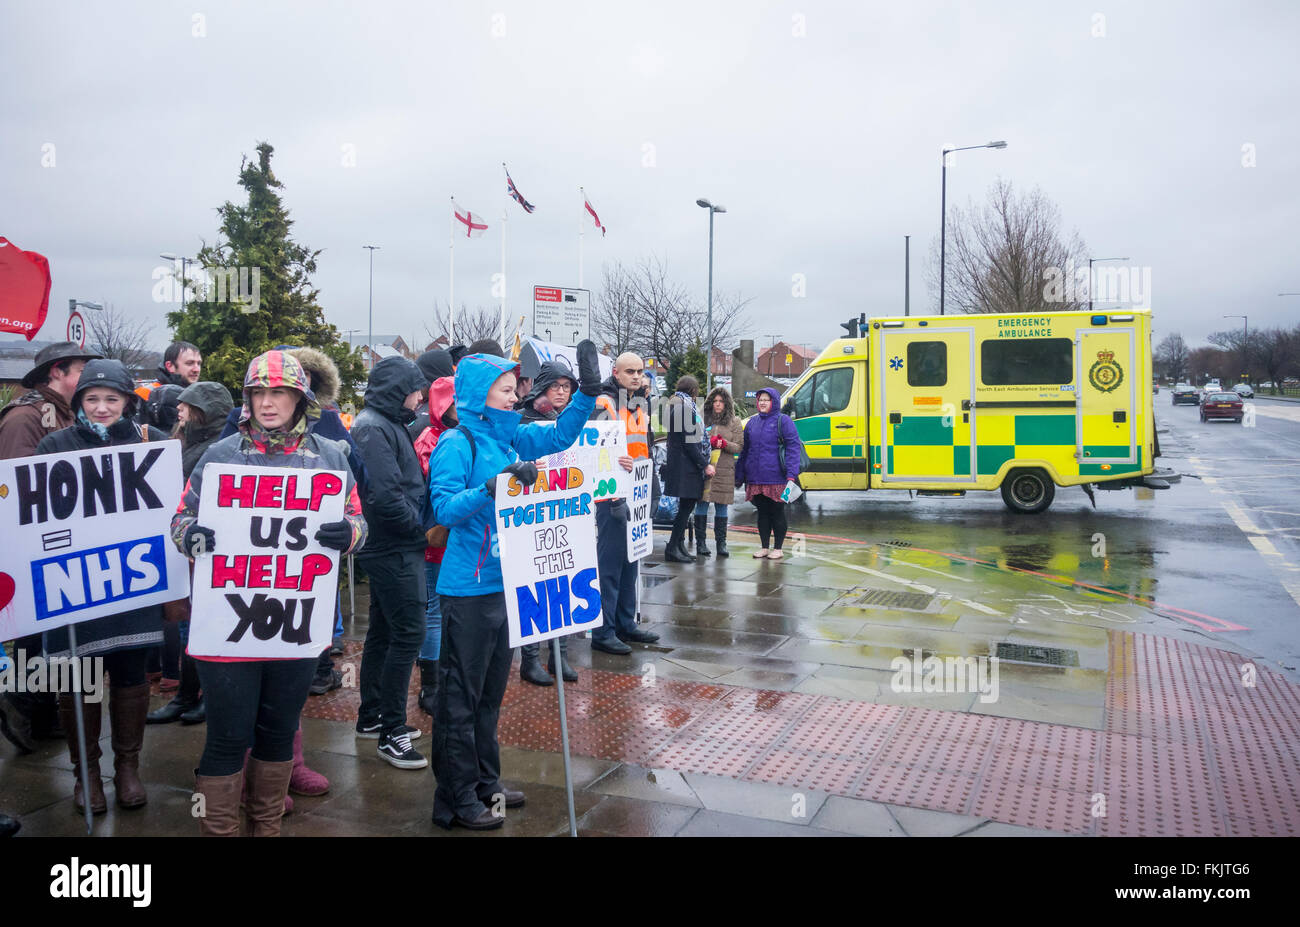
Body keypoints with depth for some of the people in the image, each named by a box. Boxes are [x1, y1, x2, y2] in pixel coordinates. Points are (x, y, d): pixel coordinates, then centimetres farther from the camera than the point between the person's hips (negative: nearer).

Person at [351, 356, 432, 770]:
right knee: (408, 632, -8)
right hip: (394, 550, -10)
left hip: (393, 549, 10)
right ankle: (390, 731, 0)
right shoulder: (373, 429, -16)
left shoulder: (390, 424, 16)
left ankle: (371, 716, 29)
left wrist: (422, 525, 6)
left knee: (383, 631, 17)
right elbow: (384, 496, -25)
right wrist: (423, 529, -14)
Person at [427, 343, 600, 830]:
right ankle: (457, 799, 15)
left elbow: (559, 435, 18)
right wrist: (493, 485, -32)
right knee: (461, 694, 3)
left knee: (491, 689, 18)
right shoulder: (458, 442, -13)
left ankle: (485, 781, 33)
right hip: (468, 588, -8)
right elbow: (445, 507, -21)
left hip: (505, 582, 8)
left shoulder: (510, 437, 7)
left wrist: (588, 390, 6)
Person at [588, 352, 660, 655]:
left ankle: (625, 624, 26)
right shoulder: (604, 404, -10)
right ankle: (602, 633, 2)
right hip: (612, 495, -8)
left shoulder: (640, 405, 16)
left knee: (630, 562, 15)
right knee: (609, 563, -5)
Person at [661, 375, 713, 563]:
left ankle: (679, 545, 16)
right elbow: (689, 442, -17)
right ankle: (673, 547, -5)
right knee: (687, 505, -7)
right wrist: (705, 465, -13)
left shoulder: (674, 405, 16)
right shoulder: (686, 406, -13)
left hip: (677, 462, 10)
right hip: (687, 465, -10)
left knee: (686, 506, 13)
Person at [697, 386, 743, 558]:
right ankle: (700, 542, 6)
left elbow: (740, 447, 6)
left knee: (722, 507, 4)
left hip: (725, 470, 1)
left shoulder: (734, 422, 9)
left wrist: (725, 444, -12)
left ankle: (721, 543, 10)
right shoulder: (702, 419, 7)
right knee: (702, 504, -1)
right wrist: (709, 443, -11)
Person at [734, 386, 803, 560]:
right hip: (756, 479, 5)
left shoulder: (783, 421, -3)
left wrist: (791, 474, -18)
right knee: (762, 512, 11)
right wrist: (739, 475, 17)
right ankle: (764, 547, 21)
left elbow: (793, 447, -9)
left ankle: (778, 549, 13)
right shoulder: (752, 422, 14)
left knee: (777, 513, 3)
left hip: (776, 478, -5)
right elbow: (745, 450, 19)